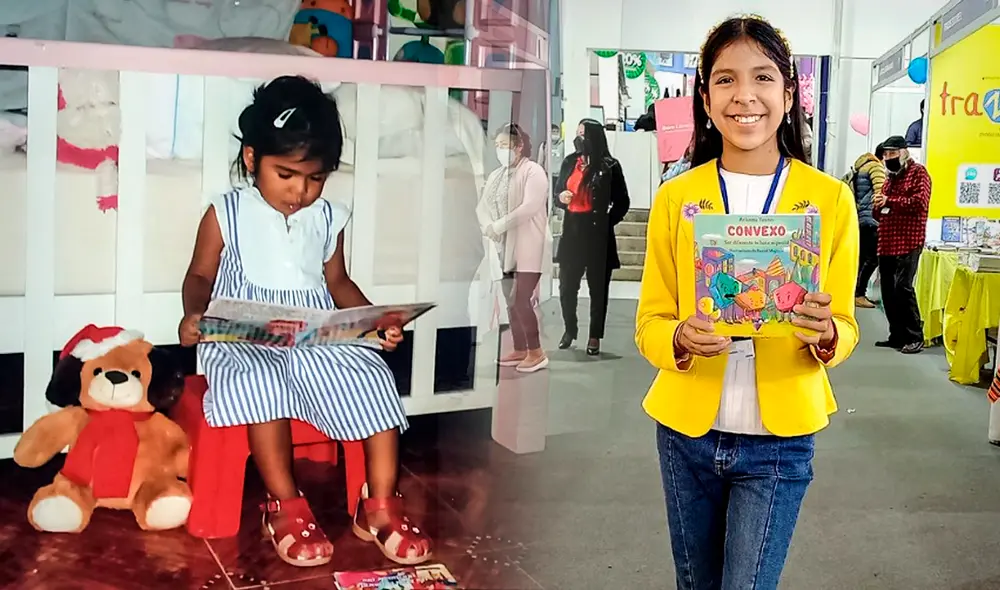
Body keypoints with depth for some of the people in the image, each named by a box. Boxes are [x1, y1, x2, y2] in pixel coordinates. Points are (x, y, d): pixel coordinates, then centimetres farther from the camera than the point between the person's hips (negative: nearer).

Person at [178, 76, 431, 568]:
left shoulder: (327, 219, 11)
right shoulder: (226, 214, 3)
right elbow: (201, 275, 7)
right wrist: (194, 314, -15)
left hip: (318, 335, 3)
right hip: (244, 339, -3)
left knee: (371, 376, -22)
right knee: (257, 383, -36)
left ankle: (380, 506, -10)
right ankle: (285, 507, -21)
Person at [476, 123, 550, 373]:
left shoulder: (533, 171, -7)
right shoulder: (496, 175, 17)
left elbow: (530, 207, -20)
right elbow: (482, 205, 10)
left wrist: (499, 225, -18)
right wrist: (487, 226, -11)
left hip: (527, 249, -8)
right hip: (504, 248, 8)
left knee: (522, 301, -12)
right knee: (511, 301, 9)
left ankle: (537, 353, -5)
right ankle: (520, 350, 17)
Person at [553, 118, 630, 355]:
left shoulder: (609, 166, -5)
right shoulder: (569, 162, 8)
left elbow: (622, 202, 1)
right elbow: (558, 195, 15)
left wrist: (606, 222, -7)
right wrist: (561, 198, -7)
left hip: (598, 234, -4)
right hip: (572, 232, 4)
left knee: (598, 288, 3)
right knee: (567, 286, 7)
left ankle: (595, 337, 13)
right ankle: (569, 329, 26)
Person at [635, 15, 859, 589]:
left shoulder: (831, 198, -5)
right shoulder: (676, 198, -3)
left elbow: (845, 327, 1)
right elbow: (649, 324, 0)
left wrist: (825, 334, -21)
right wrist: (681, 338, -22)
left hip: (778, 440, -1)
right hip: (687, 432, 2)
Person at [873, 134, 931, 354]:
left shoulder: (918, 173, -2)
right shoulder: (891, 176, 22)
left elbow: (920, 202, -18)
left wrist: (890, 201, -18)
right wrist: (878, 207, 6)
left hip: (908, 242, -8)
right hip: (887, 242, 9)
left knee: (903, 287, -15)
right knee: (888, 290, 7)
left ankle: (915, 337, -9)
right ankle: (897, 335, 15)